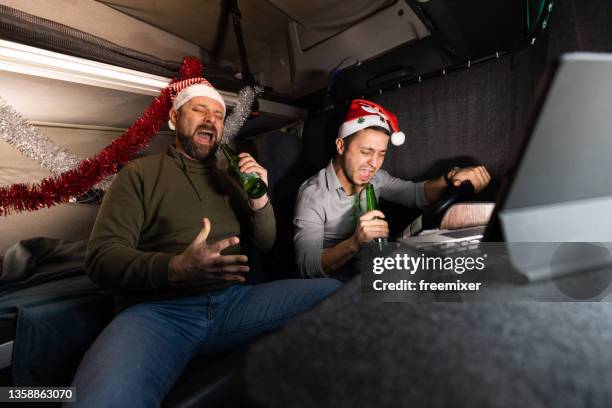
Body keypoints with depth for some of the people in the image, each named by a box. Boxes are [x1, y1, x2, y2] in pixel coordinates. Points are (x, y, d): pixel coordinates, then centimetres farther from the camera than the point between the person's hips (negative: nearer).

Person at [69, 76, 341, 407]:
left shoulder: (230, 178, 16)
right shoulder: (139, 173, 4)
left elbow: (265, 244, 15)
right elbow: (102, 257, -6)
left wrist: (260, 200, -5)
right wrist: (176, 267, -25)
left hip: (232, 299, 5)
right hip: (159, 308, -4)